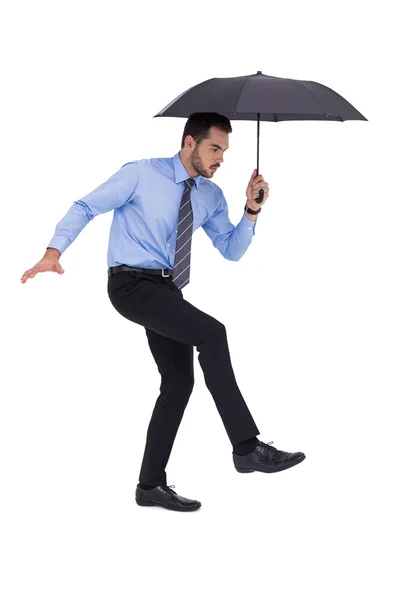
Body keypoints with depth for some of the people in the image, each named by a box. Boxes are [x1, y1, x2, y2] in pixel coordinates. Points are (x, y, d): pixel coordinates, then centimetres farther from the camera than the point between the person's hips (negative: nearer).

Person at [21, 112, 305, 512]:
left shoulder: (211, 196, 9)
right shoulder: (141, 174, -8)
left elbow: (231, 250, 8)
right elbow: (86, 208, -7)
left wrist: (252, 211, -9)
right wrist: (54, 250, -21)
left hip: (167, 291, 8)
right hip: (132, 284, -8)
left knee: (179, 381, 5)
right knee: (211, 333, -26)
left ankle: (151, 485, 16)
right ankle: (247, 448, -24)